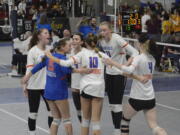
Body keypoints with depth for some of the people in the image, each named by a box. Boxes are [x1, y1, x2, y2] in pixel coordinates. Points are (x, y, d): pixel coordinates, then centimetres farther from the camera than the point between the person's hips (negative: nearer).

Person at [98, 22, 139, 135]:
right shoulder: (101, 40, -2)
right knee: (112, 103, 10)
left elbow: (134, 53, -25)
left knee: (117, 103, -6)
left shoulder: (117, 39, -20)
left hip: (119, 74, -7)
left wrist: (126, 65, -38)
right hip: (109, 73, 7)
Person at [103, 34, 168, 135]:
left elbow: (130, 70, -34)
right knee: (154, 126, 3)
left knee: (125, 119, 20)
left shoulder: (139, 58, -15)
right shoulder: (152, 59, 7)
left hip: (137, 98, -6)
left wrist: (113, 63, -30)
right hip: (150, 98, 6)